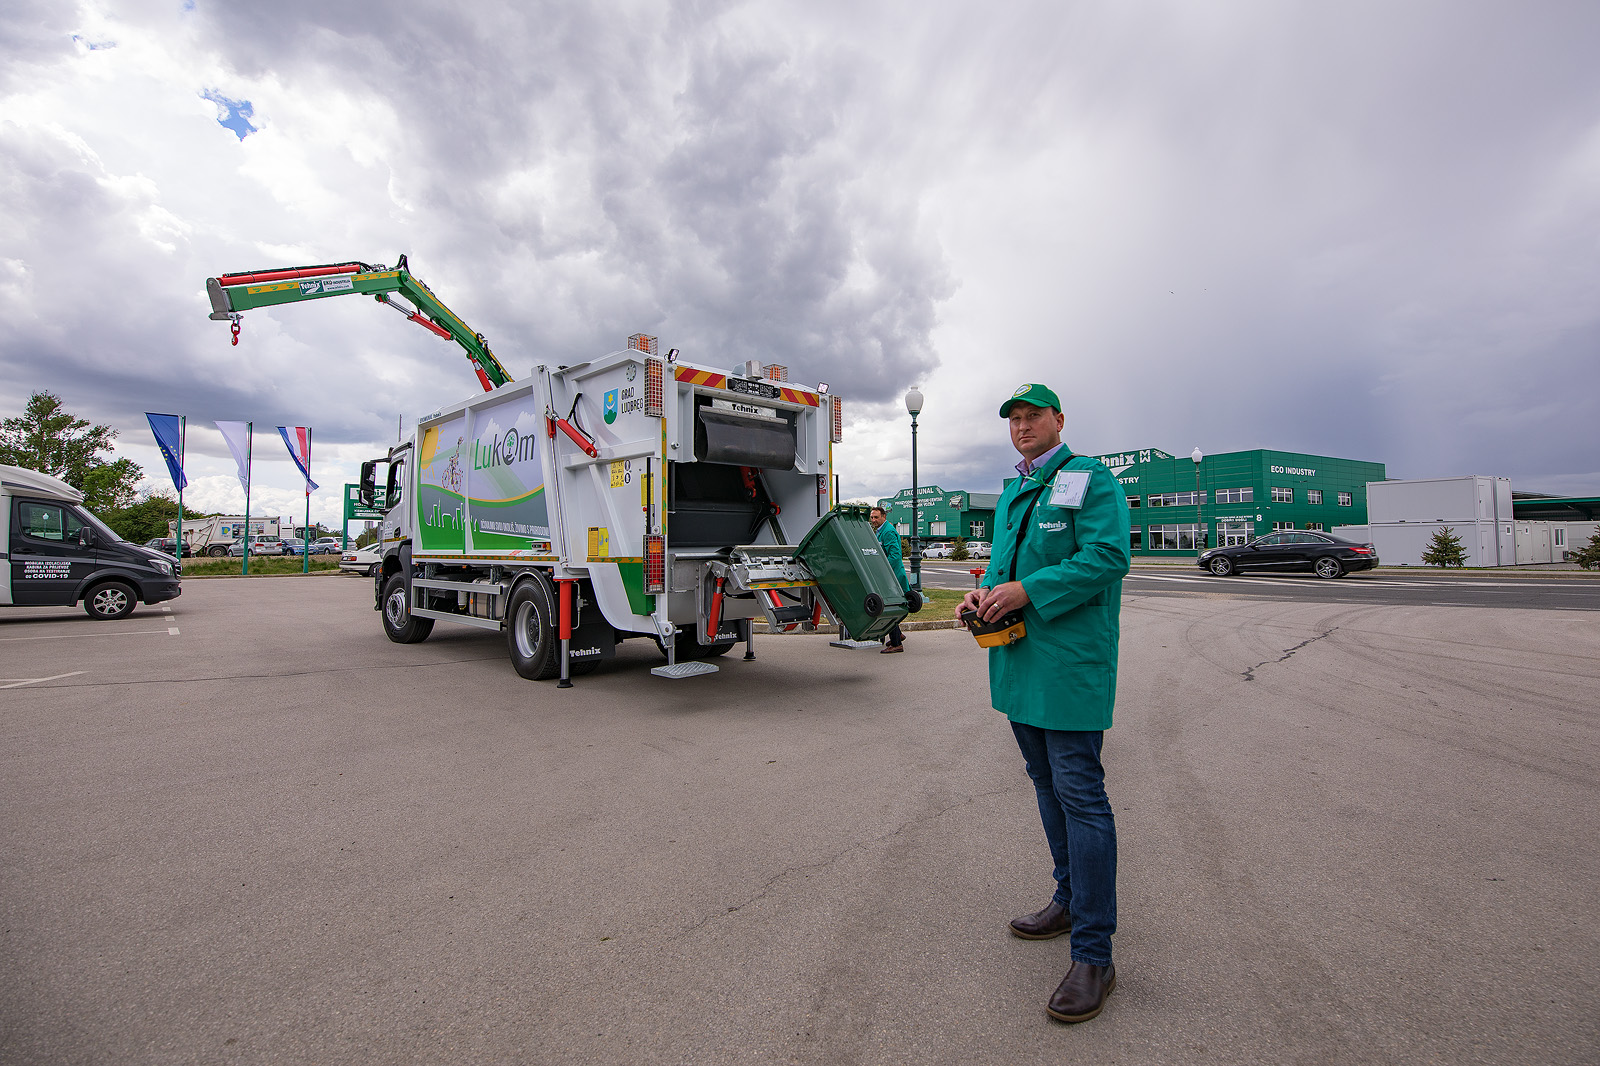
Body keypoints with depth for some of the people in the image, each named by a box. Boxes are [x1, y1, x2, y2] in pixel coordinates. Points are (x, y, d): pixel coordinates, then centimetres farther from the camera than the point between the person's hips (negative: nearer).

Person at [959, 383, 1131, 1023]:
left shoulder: (1090, 480, -6)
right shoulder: (1011, 495, 18)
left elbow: (1108, 556, -18)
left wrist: (1027, 591, -22)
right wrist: (985, 591, 1)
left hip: (1071, 662, -8)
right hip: (1019, 661, 8)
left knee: (1079, 793, -5)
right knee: (1047, 784, 18)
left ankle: (1093, 954, 6)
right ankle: (1072, 900, 36)